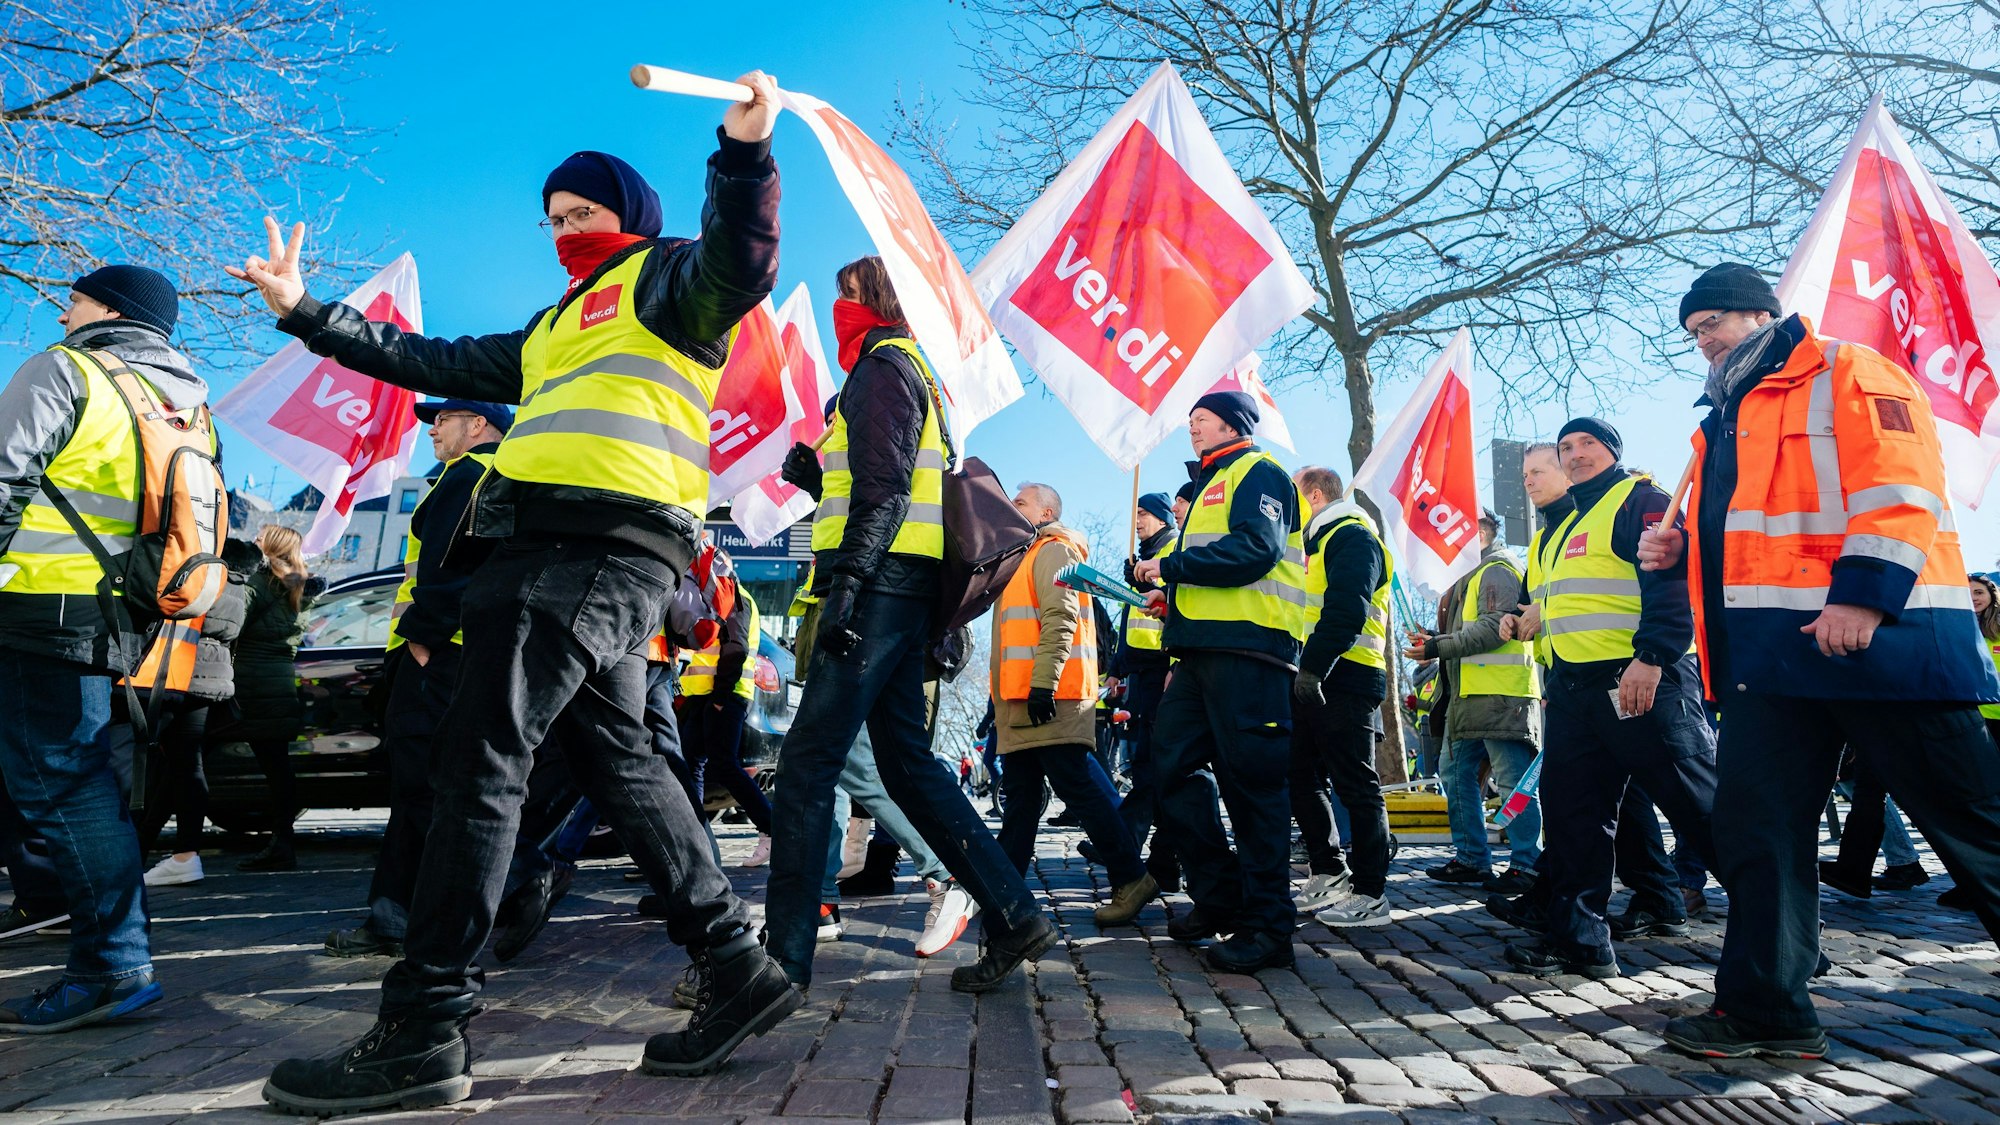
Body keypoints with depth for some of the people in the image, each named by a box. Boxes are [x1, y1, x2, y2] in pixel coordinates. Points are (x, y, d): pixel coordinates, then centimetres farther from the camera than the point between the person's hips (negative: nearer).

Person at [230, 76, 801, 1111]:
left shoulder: (659, 276, 9)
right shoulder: (556, 326, 36)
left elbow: (737, 264, -14)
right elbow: (442, 364, 38)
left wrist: (743, 154, -31)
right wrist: (308, 316, 38)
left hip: (600, 540, -10)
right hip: (562, 549, 10)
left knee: (479, 763, -13)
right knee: (617, 763, 4)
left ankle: (423, 1030, -9)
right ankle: (735, 969, 9)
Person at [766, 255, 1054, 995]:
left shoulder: (885, 367, -2)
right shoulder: (907, 371, 28)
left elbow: (885, 489, -16)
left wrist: (845, 581, -24)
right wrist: (818, 476, 19)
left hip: (879, 585, -10)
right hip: (901, 593, 10)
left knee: (808, 762, -10)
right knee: (905, 760, 9)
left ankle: (783, 955, -8)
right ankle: (1012, 915, 8)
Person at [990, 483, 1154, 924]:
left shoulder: (1054, 551, -3)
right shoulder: (1024, 557, 26)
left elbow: (1060, 618, -17)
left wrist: (1044, 682, -26)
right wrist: (1000, 698, 23)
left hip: (1050, 696, -10)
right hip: (1020, 698, 10)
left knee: (1079, 785, -10)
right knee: (1020, 794, 9)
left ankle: (1130, 878, -5)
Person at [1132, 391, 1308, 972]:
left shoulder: (1257, 472, 0)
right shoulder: (1209, 485, 29)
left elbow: (1255, 549, -17)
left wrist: (1170, 565, -12)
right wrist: (1175, 597, 15)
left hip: (1246, 647, -10)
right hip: (1203, 650, 10)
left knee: (1250, 781, -8)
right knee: (1173, 765, 5)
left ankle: (1267, 925, -1)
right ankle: (1218, 896, 15)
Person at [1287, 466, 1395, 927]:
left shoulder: (1352, 536, -7)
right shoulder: (1319, 541, 25)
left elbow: (1346, 611, -21)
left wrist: (1312, 667, -27)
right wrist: (1304, 670, 17)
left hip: (1343, 681, -10)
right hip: (1314, 681, 10)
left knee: (1355, 785, -5)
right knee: (1302, 777, 12)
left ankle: (1370, 894, 1)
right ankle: (1329, 874, 21)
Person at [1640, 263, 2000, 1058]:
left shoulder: (1847, 374, -1)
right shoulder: (1725, 418, 23)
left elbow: (1897, 486, -13)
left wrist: (1863, 595, -22)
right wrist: (1678, 553, 12)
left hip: (1877, 637, -7)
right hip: (1769, 653, 8)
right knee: (1756, 824, 3)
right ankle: (1765, 1008, 9)